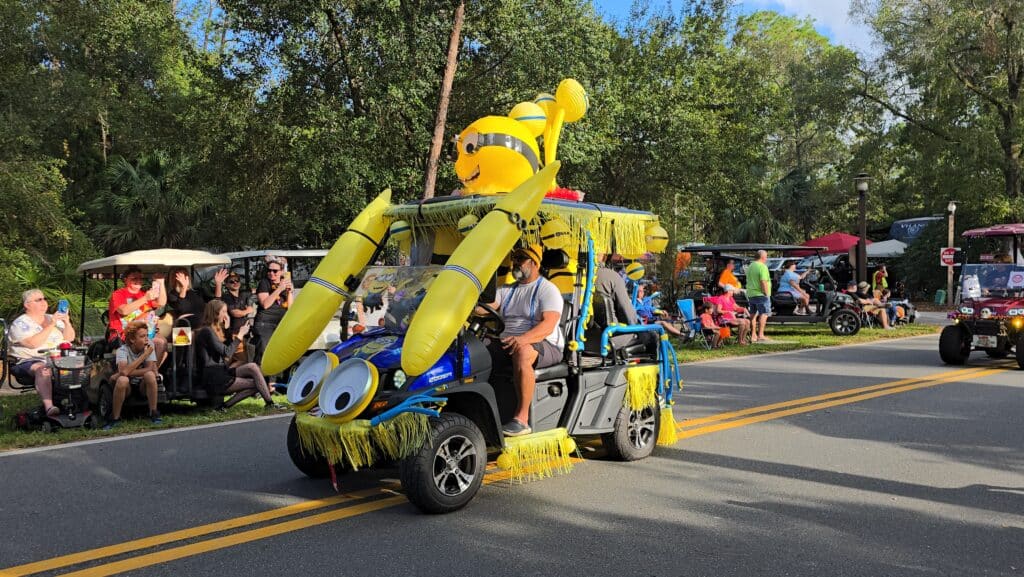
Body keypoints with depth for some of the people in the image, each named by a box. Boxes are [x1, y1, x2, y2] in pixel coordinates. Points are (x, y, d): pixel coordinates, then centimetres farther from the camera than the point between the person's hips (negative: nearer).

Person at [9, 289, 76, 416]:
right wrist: (51, 325, -15)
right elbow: (33, 343, -14)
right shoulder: (20, 324, 4)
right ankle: (48, 406, -52)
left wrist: (67, 323, -4)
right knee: (43, 370, -39)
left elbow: (70, 338, 14)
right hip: (30, 361, -5)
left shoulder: (53, 318, 21)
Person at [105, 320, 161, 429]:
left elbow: (151, 369, -19)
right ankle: (115, 418, -17)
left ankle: (153, 413, -18)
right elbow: (124, 371, -34)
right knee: (122, 380, -34)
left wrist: (129, 372, -25)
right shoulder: (122, 350, -16)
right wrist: (144, 355, -31)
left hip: (143, 384, 1)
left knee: (150, 375, -31)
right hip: (127, 387, -1)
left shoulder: (149, 345, -10)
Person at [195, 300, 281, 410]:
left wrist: (227, 328, 9)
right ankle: (269, 404, -15)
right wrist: (240, 334, -9)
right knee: (252, 367, -18)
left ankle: (226, 405, -7)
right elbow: (227, 352, -16)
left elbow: (229, 346, 16)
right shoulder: (206, 331, -11)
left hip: (221, 372, 9)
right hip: (213, 377, -9)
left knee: (256, 383, -9)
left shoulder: (216, 329, 18)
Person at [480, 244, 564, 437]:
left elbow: (548, 325, -16)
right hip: (507, 342, 6)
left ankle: (522, 418, -37)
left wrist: (523, 339, -34)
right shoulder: (507, 290, 20)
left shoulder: (547, 289, 0)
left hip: (545, 345, -6)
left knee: (522, 353, -39)